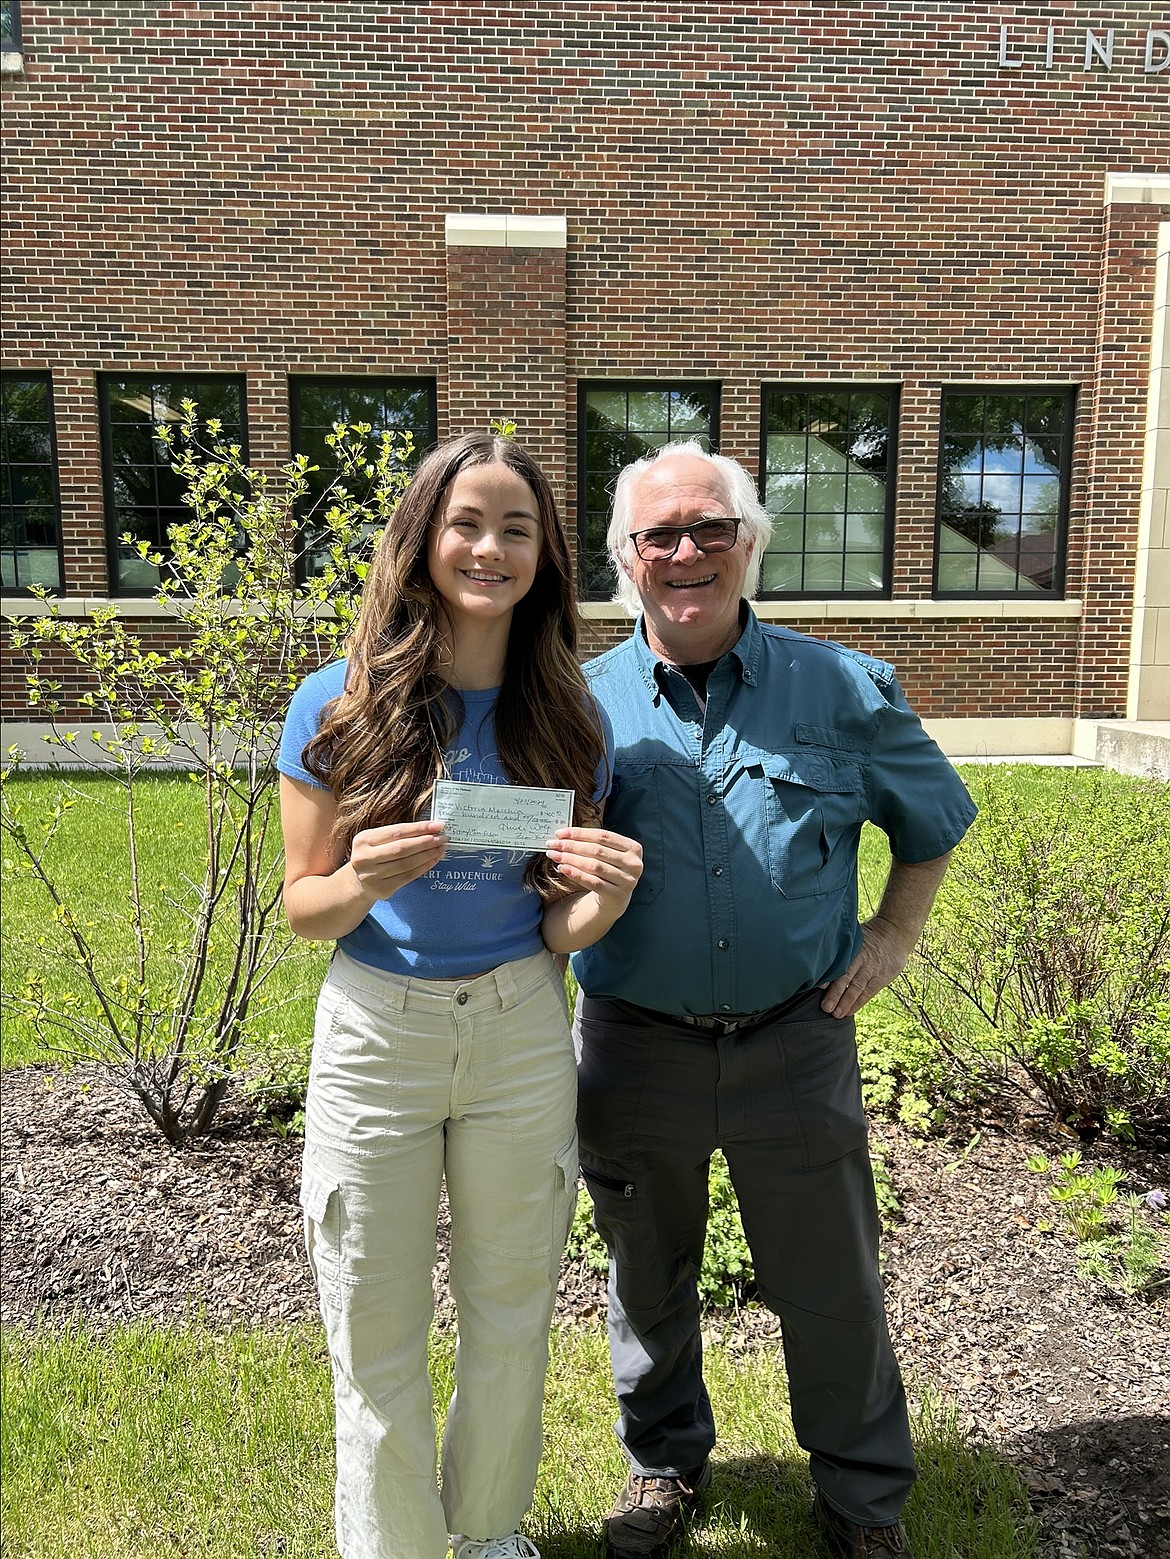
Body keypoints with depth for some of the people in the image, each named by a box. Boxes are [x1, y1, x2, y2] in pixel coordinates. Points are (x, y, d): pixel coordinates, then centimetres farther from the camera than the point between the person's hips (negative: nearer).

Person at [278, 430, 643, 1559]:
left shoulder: (565, 718, -3)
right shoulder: (339, 706, -8)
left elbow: (562, 929, 0)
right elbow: (301, 905, -3)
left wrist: (605, 897, -23)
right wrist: (365, 882, -25)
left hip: (521, 1033, 2)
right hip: (376, 1034, -1)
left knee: (510, 1323, 20)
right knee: (377, 1347, 14)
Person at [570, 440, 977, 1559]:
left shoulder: (842, 690, -3)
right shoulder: (584, 702, -4)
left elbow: (935, 818, 12)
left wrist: (895, 935, 3)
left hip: (795, 1044, 0)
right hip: (634, 1049, 1)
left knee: (833, 1291, 17)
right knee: (648, 1285, 21)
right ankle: (664, 1461, 49)